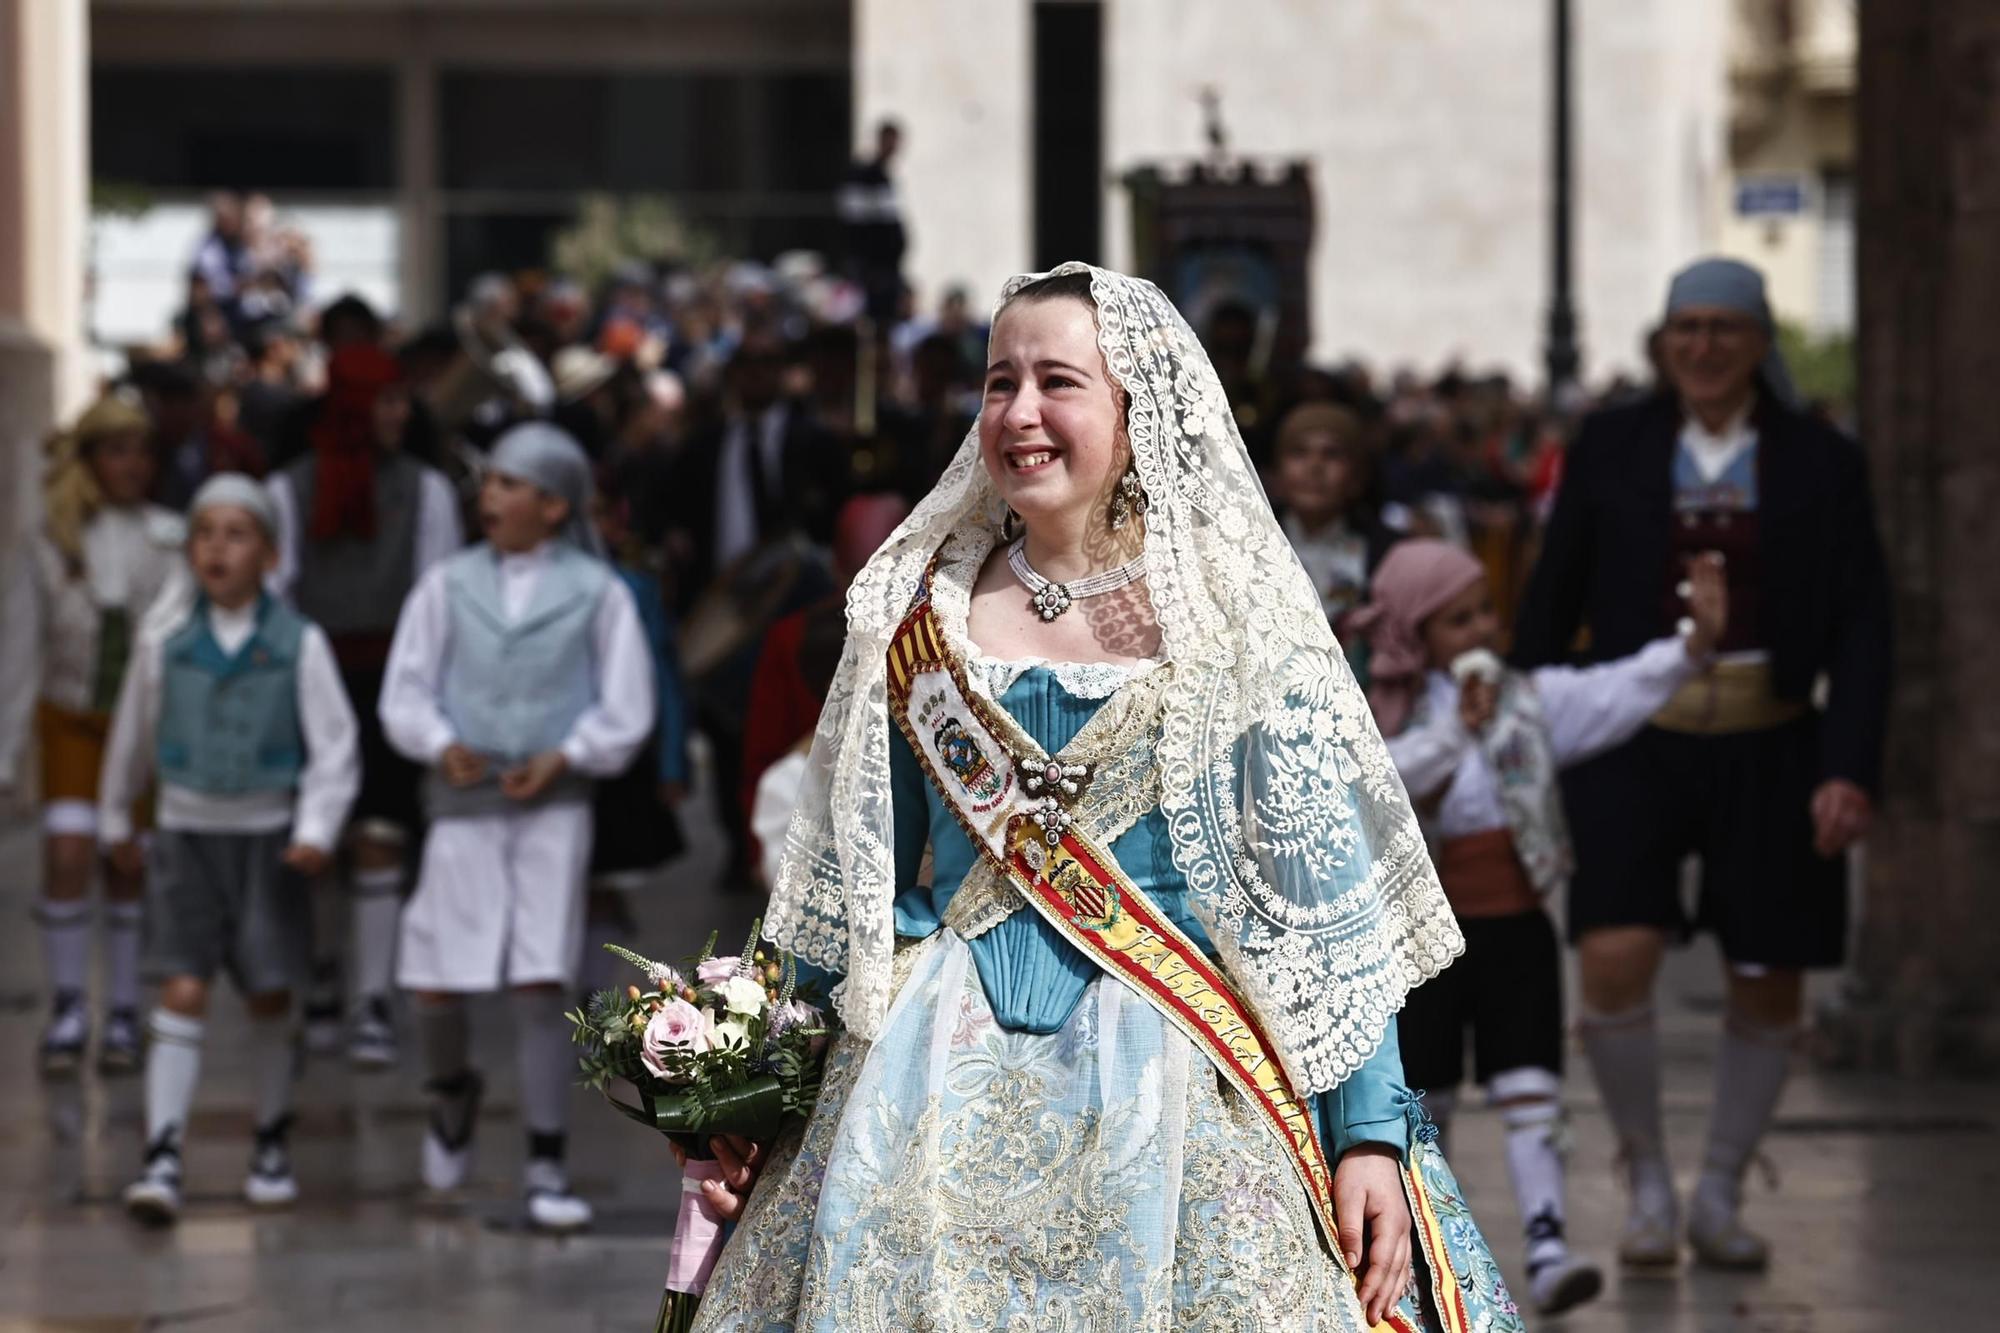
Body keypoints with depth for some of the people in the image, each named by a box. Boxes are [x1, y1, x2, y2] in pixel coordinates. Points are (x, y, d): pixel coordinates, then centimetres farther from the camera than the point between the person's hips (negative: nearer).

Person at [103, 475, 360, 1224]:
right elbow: (134, 735, 13)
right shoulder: (166, 640, -1)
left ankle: (272, 1146, 26)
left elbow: (334, 747, -3)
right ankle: (162, 1158, -13)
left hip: (269, 835, 0)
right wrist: (115, 820, 21)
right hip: (189, 832, 0)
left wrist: (317, 828, -14)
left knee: (269, 996, 7)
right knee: (182, 992, -9)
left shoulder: (298, 644, -6)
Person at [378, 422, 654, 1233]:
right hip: (463, 801, 2)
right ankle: (452, 1095, 33)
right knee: (434, 983, 0)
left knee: (542, 985, -8)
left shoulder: (596, 593, 3)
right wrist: (441, 745, -10)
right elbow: (404, 693, 8)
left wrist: (564, 757, -10)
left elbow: (626, 710, 4)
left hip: (552, 803, -2)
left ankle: (545, 1167, -3)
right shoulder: (449, 585, 8)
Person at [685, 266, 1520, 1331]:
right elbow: (843, 883, 14)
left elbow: (1330, 899, -2)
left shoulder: (1237, 623, 0)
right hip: (944, 1085, 2)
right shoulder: (919, 611, 8)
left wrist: (1372, 1132, -8)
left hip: (1177, 1093, -2)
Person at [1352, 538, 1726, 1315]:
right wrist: (1455, 731, -32)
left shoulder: (1533, 701, 3)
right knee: (1424, 1103, 10)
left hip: (1516, 931, 1)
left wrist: (1694, 642, -23)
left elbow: (1619, 693, -9)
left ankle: (1546, 1250, -14)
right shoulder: (1386, 718, -4)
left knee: (1530, 1095, -7)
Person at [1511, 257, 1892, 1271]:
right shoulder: (1611, 449, 4)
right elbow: (1552, 602, 8)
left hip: (1770, 751, 1)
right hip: (1636, 743, -1)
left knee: (1768, 988, 6)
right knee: (1614, 964, -16)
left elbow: (1860, 629, 0)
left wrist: (1851, 770, -10)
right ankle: (1646, 1179, 5)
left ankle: (1719, 1195, 26)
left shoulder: (1821, 464, 2)